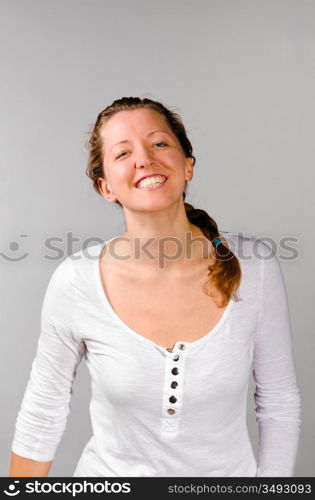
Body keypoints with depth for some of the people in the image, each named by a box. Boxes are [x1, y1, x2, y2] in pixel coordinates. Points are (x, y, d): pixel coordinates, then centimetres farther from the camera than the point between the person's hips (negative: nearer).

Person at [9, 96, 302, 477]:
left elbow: (279, 403, -7)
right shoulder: (73, 282, -22)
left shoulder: (255, 268, -20)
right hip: (110, 471, 0)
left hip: (231, 471, 1)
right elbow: (42, 414, -8)